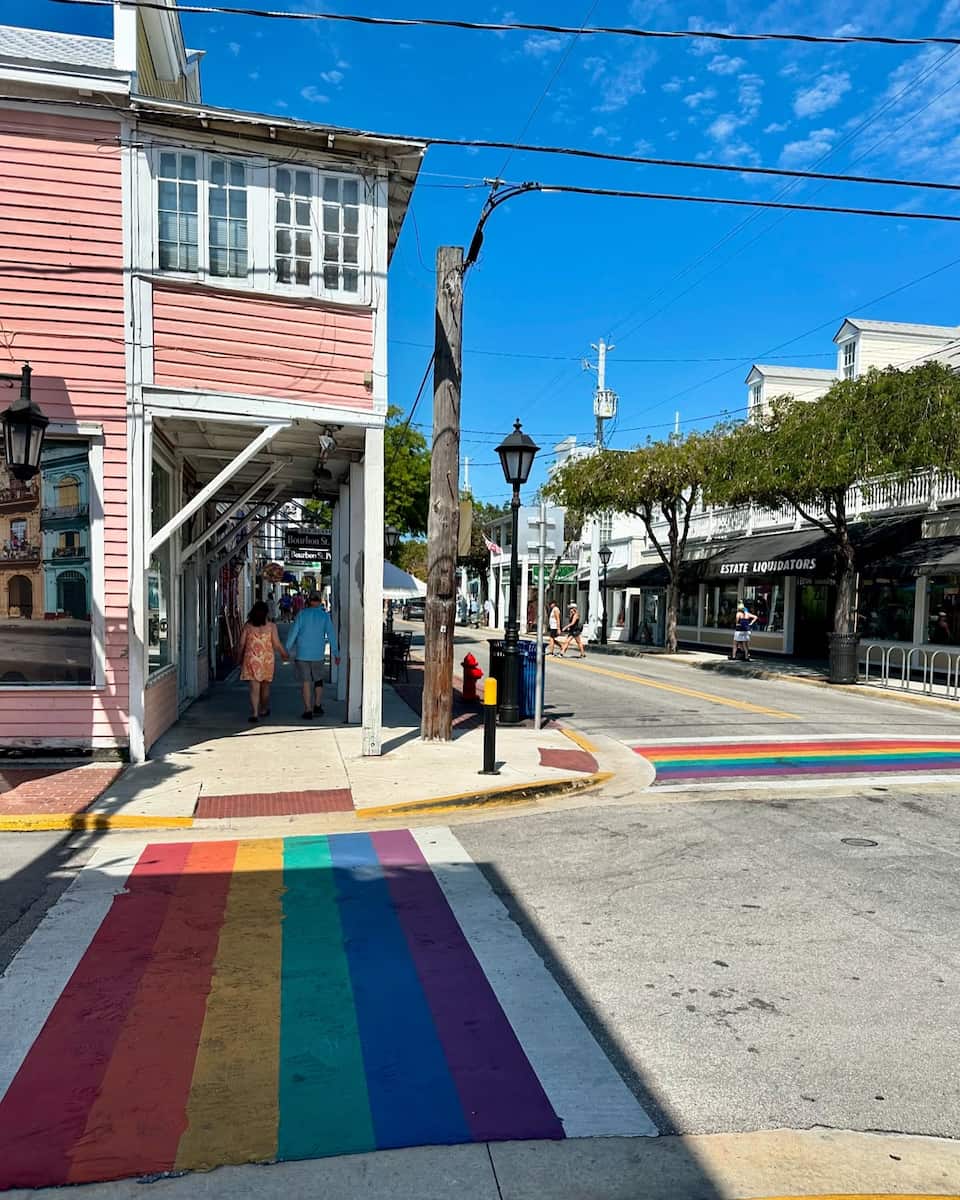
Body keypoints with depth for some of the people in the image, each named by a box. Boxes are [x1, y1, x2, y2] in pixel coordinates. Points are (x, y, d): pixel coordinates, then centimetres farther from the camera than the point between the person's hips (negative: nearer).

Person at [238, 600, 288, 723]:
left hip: (251, 659, 0)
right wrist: (285, 654, 10)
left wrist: (240, 659, 16)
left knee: (254, 687, -1)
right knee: (265, 685, 18)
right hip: (267, 659, 0)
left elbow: (242, 644, 2)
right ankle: (264, 709, 33)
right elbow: (277, 644, -6)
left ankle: (255, 713, -12)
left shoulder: (248, 626, 0)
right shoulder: (271, 626, -4)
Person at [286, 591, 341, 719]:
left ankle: (308, 710, 2)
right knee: (318, 680, 18)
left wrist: (287, 649, 5)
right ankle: (317, 706, 17)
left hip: (302, 653, -1)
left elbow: (293, 633, -4)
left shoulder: (302, 614, -5)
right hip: (318, 654, 1)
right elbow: (331, 635, -1)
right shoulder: (325, 616, -2)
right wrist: (336, 654, 4)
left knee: (306, 682, 2)